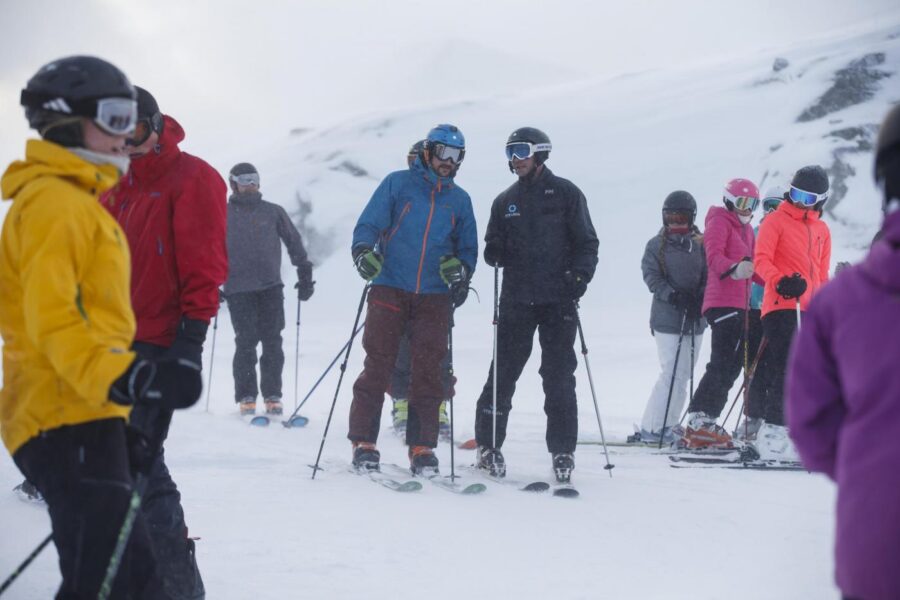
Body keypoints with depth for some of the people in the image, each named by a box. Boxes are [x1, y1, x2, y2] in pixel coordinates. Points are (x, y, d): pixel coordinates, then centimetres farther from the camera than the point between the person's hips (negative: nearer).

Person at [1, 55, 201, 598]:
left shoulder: (79, 203, 22)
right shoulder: (53, 202, -11)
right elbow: (51, 317, -21)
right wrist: (125, 379, -32)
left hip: (85, 417, 11)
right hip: (68, 421, -11)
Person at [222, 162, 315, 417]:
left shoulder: (273, 212, 12)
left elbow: (294, 243, 15)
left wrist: (305, 277, 12)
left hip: (270, 286, 2)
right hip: (238, 288, -1)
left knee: (272, 341, -2)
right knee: (246, 341, -8)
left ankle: (272, 396, 6)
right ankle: (246, 397, 0)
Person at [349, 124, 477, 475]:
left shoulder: (460, 200, 16)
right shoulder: (398, 184, 6)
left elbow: (469, 248, 20)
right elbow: (368, 224, 2)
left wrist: (461, 268, -2)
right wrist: (363, 251, -18)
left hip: (434, 298, 3)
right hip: (389, 290, -2)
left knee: (428, 372, -1)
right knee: (378, 365, -4)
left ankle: (422, 447, 5)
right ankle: (363, 442, 2)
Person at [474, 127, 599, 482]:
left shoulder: (565, 194, 4)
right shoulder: (505, 201, 14)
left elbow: (587, 242, 3)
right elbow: (492, 251, 17)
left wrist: (579, 276, -13)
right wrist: (496, 253, -7)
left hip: (559, 302, -3)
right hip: (516, 302, 3)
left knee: (559, 378, -2)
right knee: (503, 374, 2)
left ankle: (562, 452, 4)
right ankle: (488, 446, 10)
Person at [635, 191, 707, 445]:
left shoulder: (700, 245, 8)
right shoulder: (656, 245, 1)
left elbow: (708, 275, 7)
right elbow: (651, 276, -6)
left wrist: (700, 298, -11)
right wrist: (673, 295, -19)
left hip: (695, 319, 4)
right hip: (667, 318, -4)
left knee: (683, 375, 7)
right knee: (671, 374, -11)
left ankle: (665, 426, 14)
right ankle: (649, 428, -6)